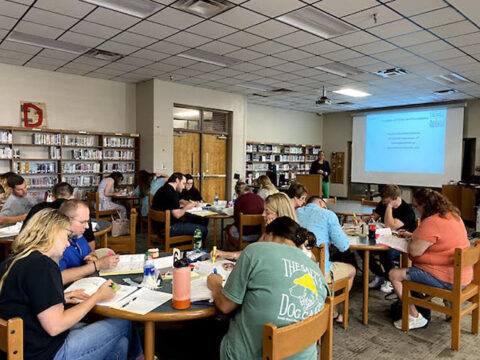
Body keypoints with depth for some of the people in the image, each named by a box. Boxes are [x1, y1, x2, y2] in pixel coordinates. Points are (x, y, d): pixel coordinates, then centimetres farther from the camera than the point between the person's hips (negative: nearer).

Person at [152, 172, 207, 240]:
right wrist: (186, 208, -3)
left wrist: (184, 206, 12)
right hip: (168, 229, -11)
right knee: (203, 229, -10)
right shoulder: (173, 192, -18)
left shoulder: (163, 189, 13)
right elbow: (177, 215, -20)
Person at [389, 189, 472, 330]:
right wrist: (412, 235, 18)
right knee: (412, 268, 30)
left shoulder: (431, 222, -24)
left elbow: (415, 251, -23)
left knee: (394, 275, -6)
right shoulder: (453, 215, 8)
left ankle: (414, 317, 0)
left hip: (445, 279, -10)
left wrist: (411, 240, -2)